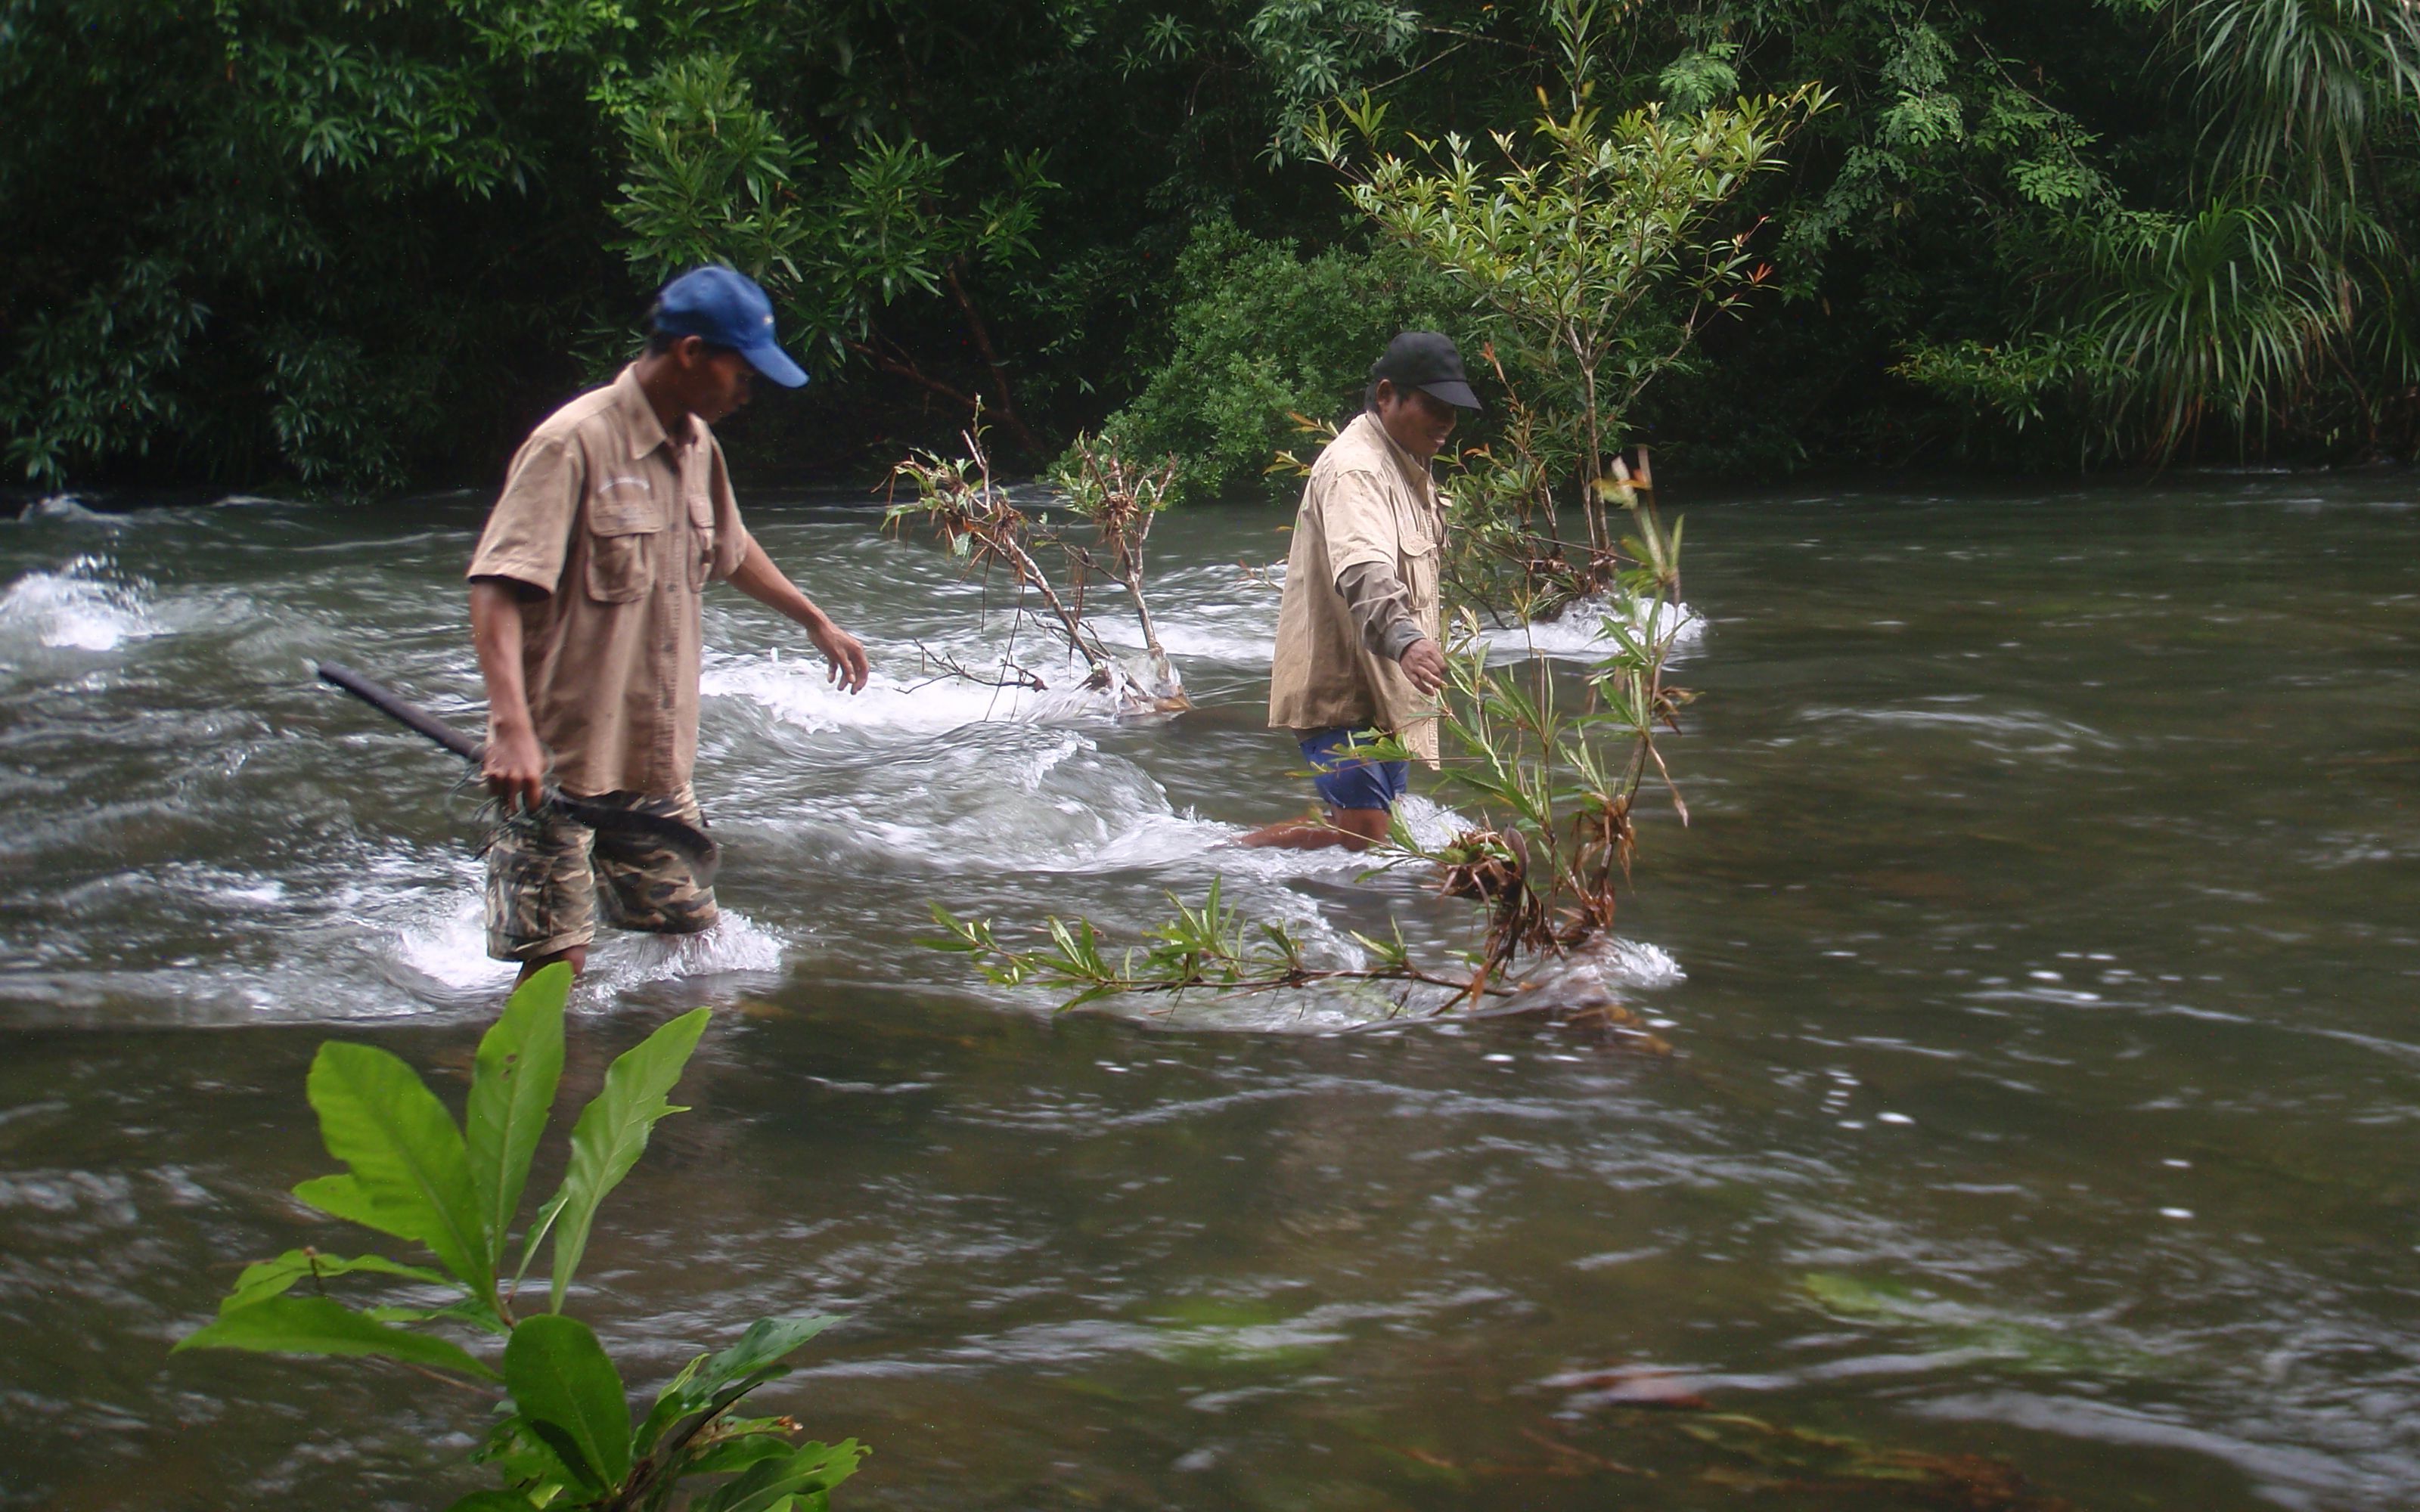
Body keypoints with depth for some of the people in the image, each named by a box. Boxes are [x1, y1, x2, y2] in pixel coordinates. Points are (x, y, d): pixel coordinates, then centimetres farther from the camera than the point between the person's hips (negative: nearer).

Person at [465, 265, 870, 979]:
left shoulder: (697, 447, 10)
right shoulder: (575, 443, -17)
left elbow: (730, 550, 31)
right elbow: (496, 591, -25)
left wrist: (816, 621, 42)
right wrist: (513, 728, -36)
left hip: (655, 760, 8)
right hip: (562, 761, -8)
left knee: (689, 933, 11)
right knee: (558, 962, -7)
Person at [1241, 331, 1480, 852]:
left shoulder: (1408, 467, 15)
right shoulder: (1354, 469, -20)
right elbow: (1364, 570, -40)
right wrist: (1404, 639, -55)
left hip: (1383, 686, 10)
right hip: (1340, 684, -10)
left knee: (1377, 821, 12)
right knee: (1361, 830, -17)